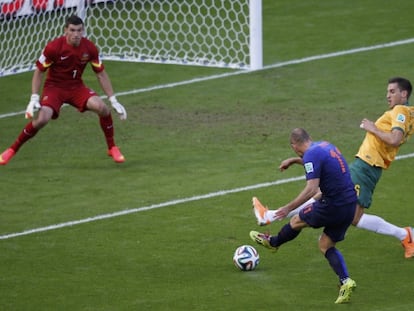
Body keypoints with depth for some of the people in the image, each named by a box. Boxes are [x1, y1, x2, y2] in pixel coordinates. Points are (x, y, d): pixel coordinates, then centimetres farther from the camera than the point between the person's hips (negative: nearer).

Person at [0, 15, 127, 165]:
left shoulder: (90, 48, -11)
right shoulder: (53, 47, -20)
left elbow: (101, 74, 1)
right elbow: (39, 72, -9)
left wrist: (114, 101, -1)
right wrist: (34, 98, -17)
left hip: (76, 87, 3)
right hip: (54, 86, -3)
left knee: (102, 108, -22)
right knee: (42, 119, -28)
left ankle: (112, 148, 1)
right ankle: (12, 149, -6)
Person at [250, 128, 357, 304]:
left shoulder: (311, 155, -15)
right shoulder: (325, 146, 13)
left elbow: (311, 189, -23)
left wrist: (289, 208, -17)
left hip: (333, 205, -8)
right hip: (351, 203, 8)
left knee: (296, 221, 15)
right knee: (326, 245, 15)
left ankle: (272, 242, 41)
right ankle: (345, 281, -2)